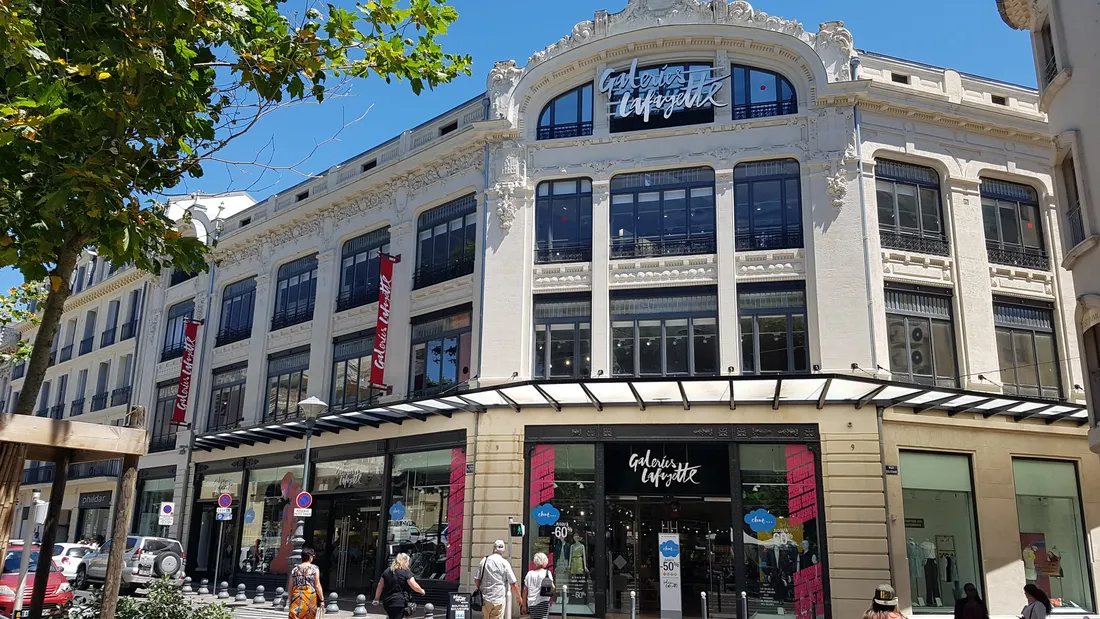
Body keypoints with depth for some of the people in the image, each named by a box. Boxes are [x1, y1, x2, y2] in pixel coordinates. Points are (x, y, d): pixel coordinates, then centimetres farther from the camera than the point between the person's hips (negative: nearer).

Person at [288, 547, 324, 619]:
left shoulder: (295, 569, 7)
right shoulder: (314, 568, -4)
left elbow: (290, 587, 10)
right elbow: (317, 586, -7)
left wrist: (290, 600, 22)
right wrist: (322, 599, 0)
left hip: (296, 597, 2)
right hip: (310, 597, -2)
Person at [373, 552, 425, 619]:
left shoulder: (387, 571, 13)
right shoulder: (406, 572, -7)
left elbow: (380, 586, 16)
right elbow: (414, 586, -10)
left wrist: (376, 599, 24)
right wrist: (422, 591, 9)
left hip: (387, 602, 7)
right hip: (399, 603, -6)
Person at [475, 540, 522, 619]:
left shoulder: (484, 561, 2)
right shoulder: (504, 563, -6)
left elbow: (477, 580, 5)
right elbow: (513, 583, -4)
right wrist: (519, 597, 9)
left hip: (485, 599, 3)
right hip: (499, 600, -3)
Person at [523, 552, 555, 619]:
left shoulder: (529, 574, 6)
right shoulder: (547, 573, -2)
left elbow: (525, 590, 6)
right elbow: (552, 587, -7)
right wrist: (555, 588, 17)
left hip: (531, 603, 3)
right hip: (543, 602, -3)